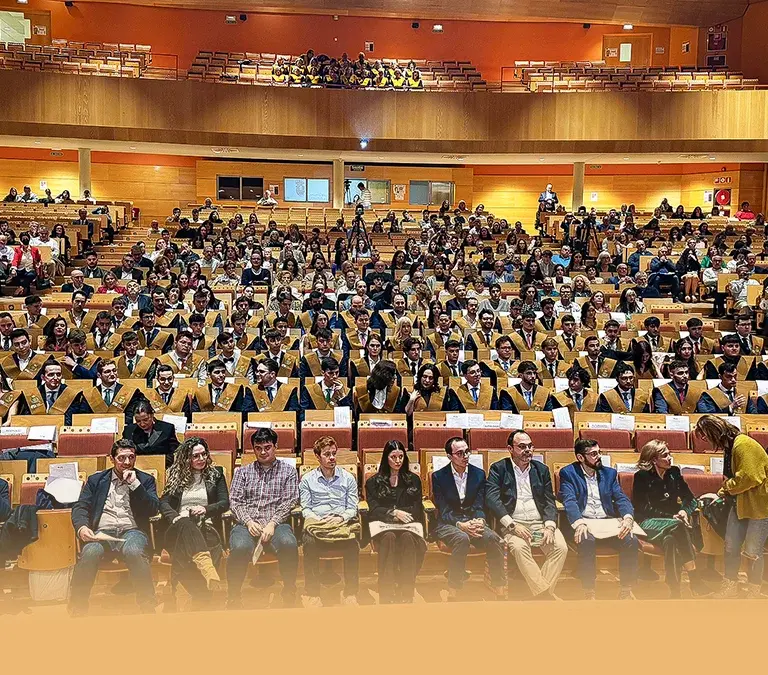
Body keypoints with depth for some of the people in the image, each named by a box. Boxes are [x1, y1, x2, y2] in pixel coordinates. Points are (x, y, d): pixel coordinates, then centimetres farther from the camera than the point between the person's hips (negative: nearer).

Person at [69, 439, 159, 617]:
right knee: (90, 553, -35)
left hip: (132, 531, -1)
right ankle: (76, 611, -25)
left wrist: (135, 484, -2)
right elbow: (80, 507, 12)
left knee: (134, 551, -37)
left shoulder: (145, 480, 19)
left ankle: (148, 609, -31)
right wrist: (82, 527, -10)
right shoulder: (96, 480, 21)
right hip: (102, 532, 1)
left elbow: (153, 509, 6)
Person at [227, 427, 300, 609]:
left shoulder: (288, 470, 15)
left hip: (276, 523, -1)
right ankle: (233, 596, -17)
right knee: (240, 547, -36)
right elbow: (234, 501, 10)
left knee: (288, 544, -37)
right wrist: (249, 522, -9)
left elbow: (290, 501, 4)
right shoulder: (243, 471, 20)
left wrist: (272, 524, -11)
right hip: (247, 524, 1)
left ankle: (289, 591, -15)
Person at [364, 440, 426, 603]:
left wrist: (399, 513, -5)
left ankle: (407, 596, -41)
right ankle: (385, 596, -43)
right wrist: (394, 513, -12)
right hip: (383, 523, -1)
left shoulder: (414, 479, 20)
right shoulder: (374, 481, 16)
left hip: (408, 523, 1)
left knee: (408, 538, -37)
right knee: (388, 537, -38)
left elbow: (416, 509, 12)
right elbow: (374, 509, 3)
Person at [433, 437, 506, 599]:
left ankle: (499, 589, -20)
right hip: (448, 524, -3)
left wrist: (479, 521, -19)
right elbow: (443, 511, -6)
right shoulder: (439, 477, 0)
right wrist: (460, 524, -23)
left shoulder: (479, 474, 9)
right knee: (462, 538, -38)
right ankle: (453, 591, -30)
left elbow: (479, 506, 4)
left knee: (493, 538, -30)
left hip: (472, 522, 3)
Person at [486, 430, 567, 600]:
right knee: (519, 547, -34)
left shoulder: (541, 469, 16)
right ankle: (546, 595, -32)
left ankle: (541, 595, -22)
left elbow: (550, 502, 11)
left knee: (561, 547, -25)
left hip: (540, 523, 3)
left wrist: (549, 527, -9)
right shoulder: (498, 469, 5)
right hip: (513, 524, -3)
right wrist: (513, 525, -19)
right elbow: (492, 499, -8)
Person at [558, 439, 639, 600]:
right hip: (583, 522, -4)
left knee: (631, 540, -24)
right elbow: (569, 501, -11)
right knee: (587, 540, -36)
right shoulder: (568, 473, 4)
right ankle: (589, 593, -25)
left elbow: (621, 498, 7)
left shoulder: (609, 473, 17)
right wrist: (579, 523, -30)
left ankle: (626, 590, -11)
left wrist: (628, 517, -16)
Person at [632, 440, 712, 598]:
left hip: (672, 520, 4)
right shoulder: (642, 477, -5)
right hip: (649, 523, -4)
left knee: (670, 540, -33)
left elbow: (690, 498, 9)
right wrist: (672, 517, -16)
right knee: (678, 526, -35)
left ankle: (675, 592, -34)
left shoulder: (674, 472, 10)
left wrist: (684, 510, -14)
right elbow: (645, 509, -9)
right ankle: (695, 578, -34)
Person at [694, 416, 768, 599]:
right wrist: (723, 492, 0)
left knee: (752, 551, 0)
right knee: (731, 546, 10)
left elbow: (749, 477, -28)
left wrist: (728, 487, -12)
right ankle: (730, 587, 24)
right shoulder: (730, 446, 9)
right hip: (740, 504, 9)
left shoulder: (744, 444, -22)